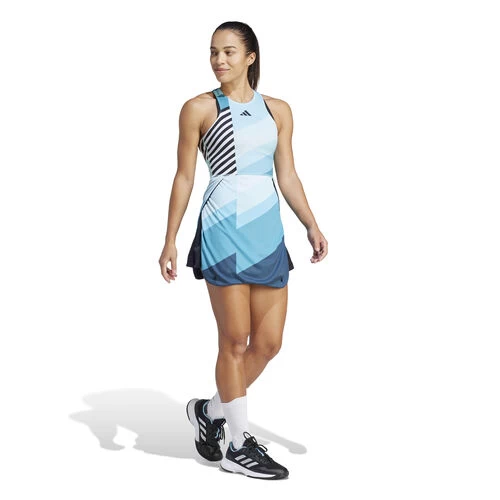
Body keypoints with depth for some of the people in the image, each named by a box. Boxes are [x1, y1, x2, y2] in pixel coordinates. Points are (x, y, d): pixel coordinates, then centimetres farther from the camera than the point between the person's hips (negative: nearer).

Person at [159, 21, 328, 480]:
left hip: (268, 234, 5)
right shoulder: (199, 109, 2)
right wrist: (170, 241, -1)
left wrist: (312, 226, 2)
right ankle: (240, 446, 13)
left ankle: (211, 409, 27)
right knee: (235, 339, -1)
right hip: (223, 231, -5)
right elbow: (184, 177, 2)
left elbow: (288, 175, 13)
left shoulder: (278, 110, 13)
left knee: (269, 342, 5)